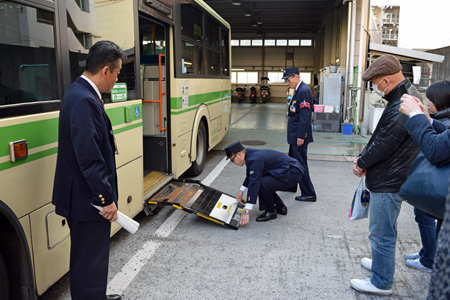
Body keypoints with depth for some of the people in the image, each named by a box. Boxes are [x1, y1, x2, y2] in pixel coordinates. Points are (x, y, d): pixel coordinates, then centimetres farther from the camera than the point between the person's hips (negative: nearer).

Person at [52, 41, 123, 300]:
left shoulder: (82, 94, 9)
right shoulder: (83, 101, -24)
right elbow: (89, 158, -26)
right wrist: (107, 199, -21)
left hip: (87, 196, 11)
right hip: (89, 200, -11)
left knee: (92, 256, 25)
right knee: (90, 260, 5)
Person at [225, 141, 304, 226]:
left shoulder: (255, 159, -22)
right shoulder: (251, 154, 8)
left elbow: (253, 184, -28)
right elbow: (250, 175, 27)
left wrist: (246, 211, -28)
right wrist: (241, 190, 30)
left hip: (293, 173, -11)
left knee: (262, 184, -25)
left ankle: (270, 212, -1)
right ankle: (280, 208, 19)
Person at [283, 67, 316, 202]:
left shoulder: (303, 91, -18)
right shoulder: (299, 90, 14)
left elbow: (305, 116, -22)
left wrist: (301, 136, -23)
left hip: (299, 135, -10)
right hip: (295, 135, 10)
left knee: (301, 164, -4)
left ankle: (309, 194, 4)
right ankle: (291, 186, 36)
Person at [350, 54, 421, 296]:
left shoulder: (400, 108, -26)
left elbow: (383, 145, -23)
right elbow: (382, 138, 12)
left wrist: (361, 163, -7)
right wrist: (364, 159, 5)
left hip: (389, 181, -11)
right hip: (393, 177, 11)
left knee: (381, 233, 3)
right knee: (384, 230, 25)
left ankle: (381, 282, 19)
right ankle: (382, 265, 44)